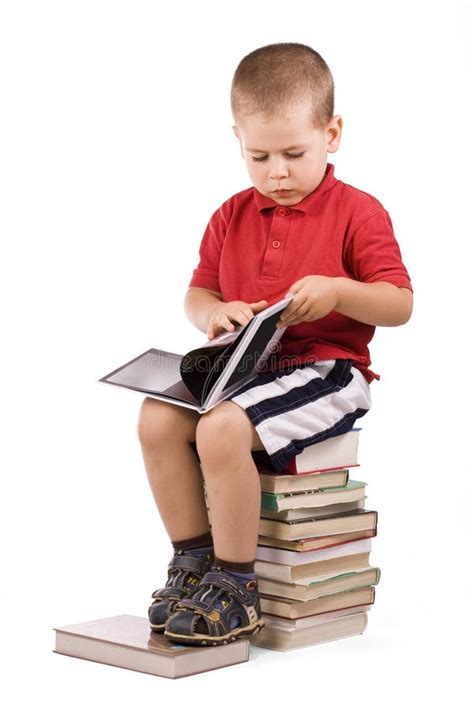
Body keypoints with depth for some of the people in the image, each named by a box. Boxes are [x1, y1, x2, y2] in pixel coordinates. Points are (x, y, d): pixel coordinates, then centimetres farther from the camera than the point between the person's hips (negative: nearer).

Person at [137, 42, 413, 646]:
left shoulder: (357, 212, -2)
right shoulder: (231, 217, 13)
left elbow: (399, 304, -5)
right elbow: (197, 294, 18)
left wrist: (338, 290, -23)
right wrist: (213, 313, -7)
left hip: (326, 371, -6)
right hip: (247, 368, 6)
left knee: (223, 429, -29)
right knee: (158, 418, -17)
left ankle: (235, 587, -15)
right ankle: (192, 560, -3)